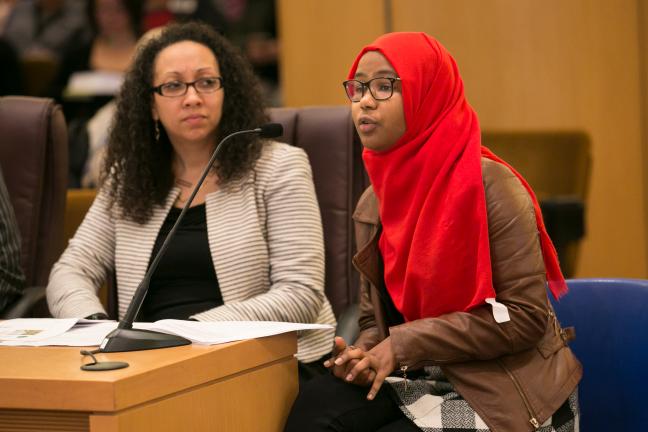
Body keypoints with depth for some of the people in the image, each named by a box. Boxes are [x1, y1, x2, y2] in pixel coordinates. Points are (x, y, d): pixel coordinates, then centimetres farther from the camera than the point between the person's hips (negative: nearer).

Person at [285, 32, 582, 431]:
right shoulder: (372, 204, 7)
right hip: (423, 381, 5)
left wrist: (403, 345, -19)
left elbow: (525, 316, -16)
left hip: (503, 392, -5)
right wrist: (363, 354, -10)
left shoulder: (488, 185, -13)